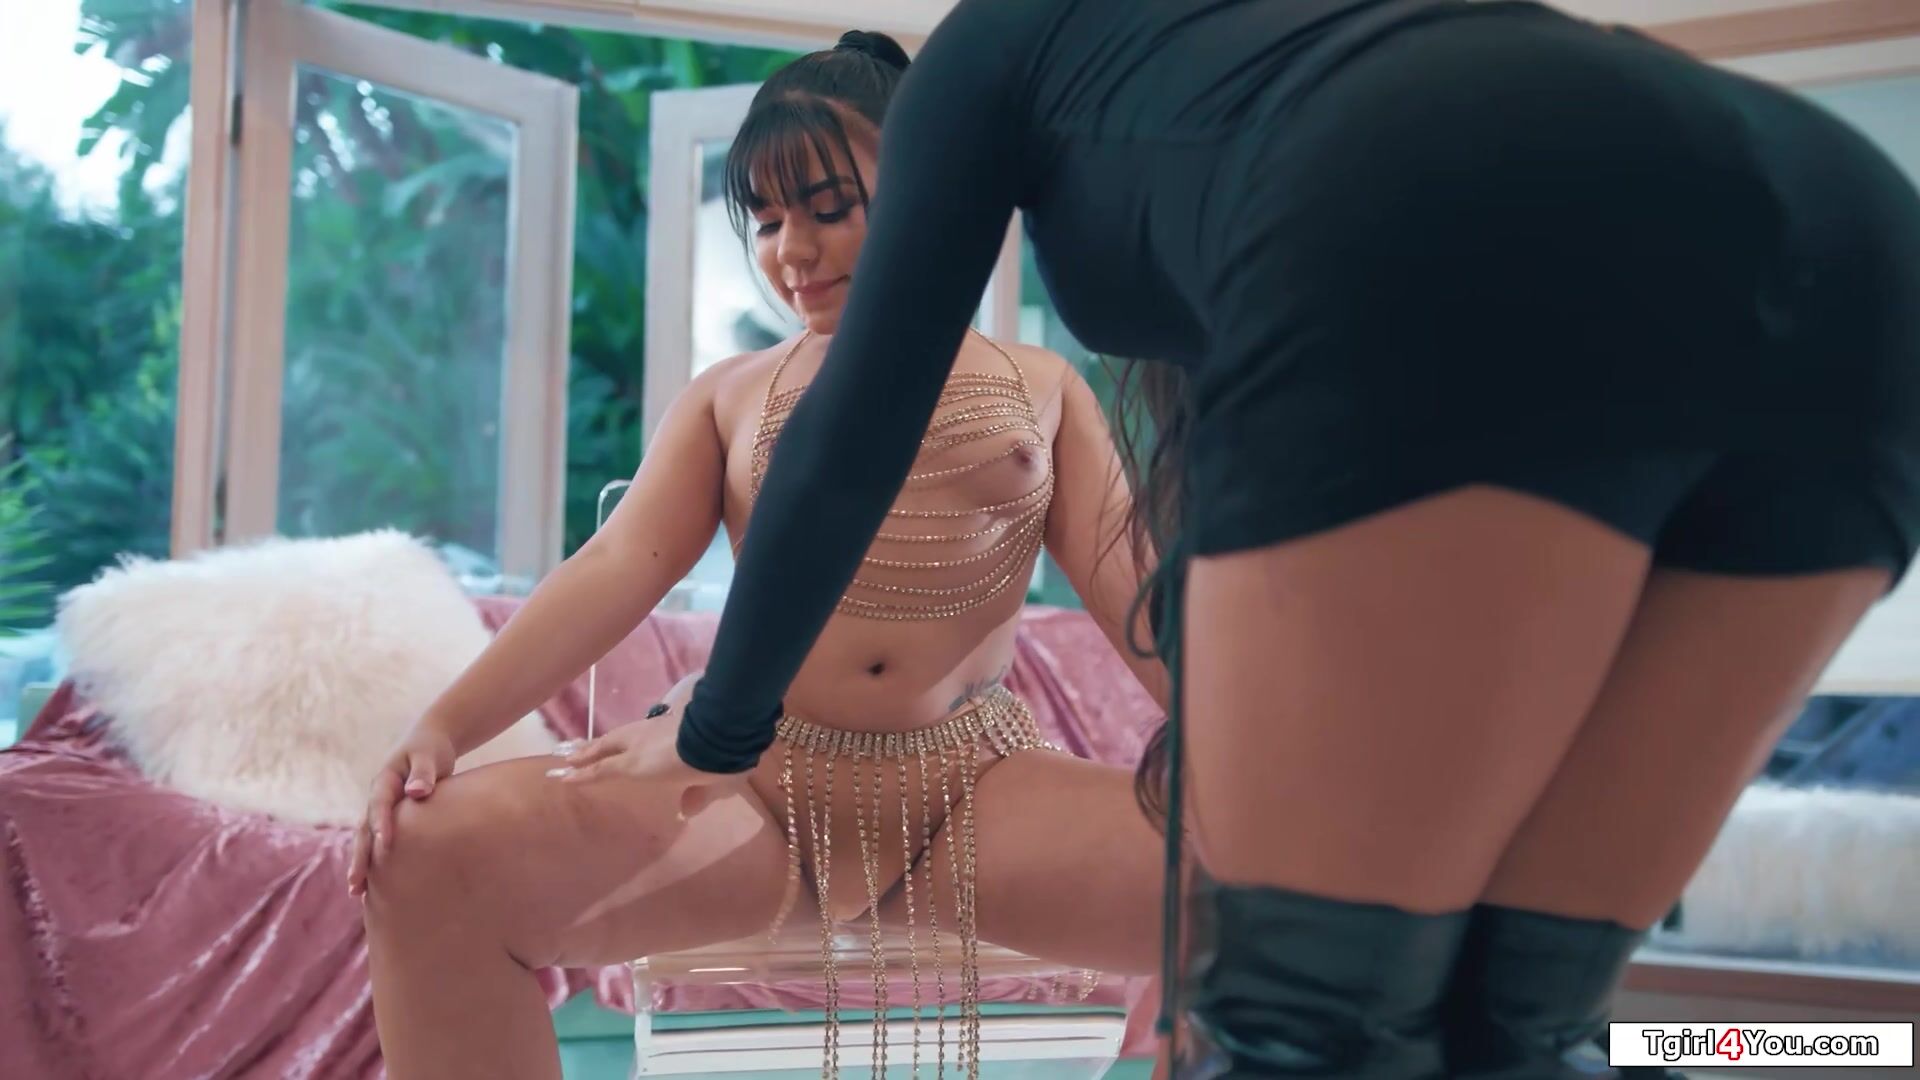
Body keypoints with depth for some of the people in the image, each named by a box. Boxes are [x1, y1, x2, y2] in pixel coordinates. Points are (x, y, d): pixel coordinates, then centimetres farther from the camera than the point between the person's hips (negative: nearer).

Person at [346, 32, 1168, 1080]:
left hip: (976, 791, 0)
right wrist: (443, 722, -14)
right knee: (432, 858, -27)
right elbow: (615, 569, 2)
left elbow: (1133, 587, 8)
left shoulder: (1041, 387, 14)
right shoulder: (729, 395, 15)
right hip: (750, 776, 1)